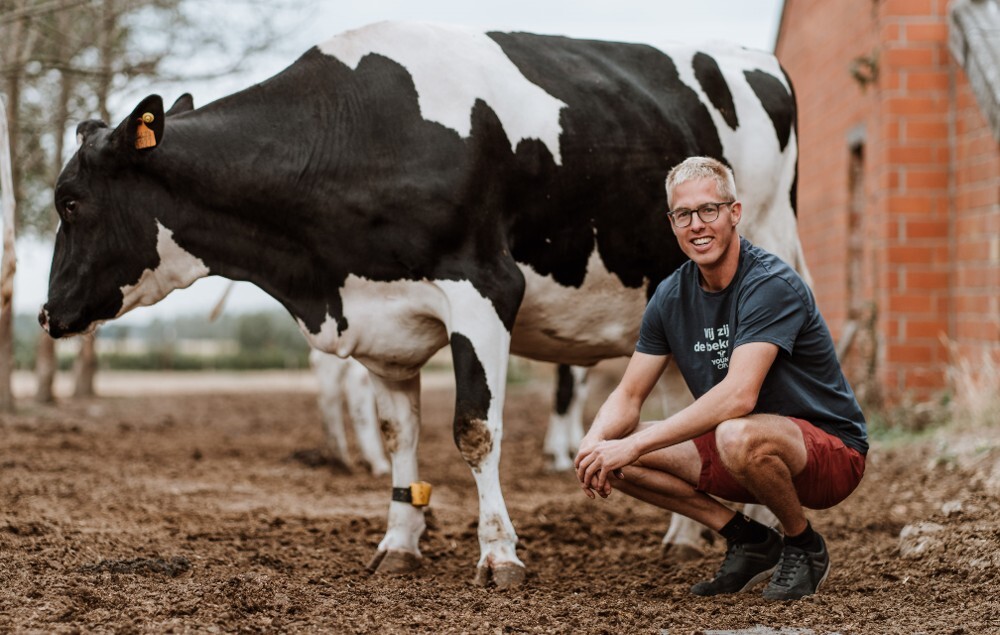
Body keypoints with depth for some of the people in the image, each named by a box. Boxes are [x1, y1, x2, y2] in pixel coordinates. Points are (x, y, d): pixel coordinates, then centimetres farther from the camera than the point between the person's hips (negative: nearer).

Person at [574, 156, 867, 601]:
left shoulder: (771, 284, -22)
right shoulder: (672, 296, 1)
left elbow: (740, 395, -33)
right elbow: (628, 396, 3)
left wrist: (635, 444, -36)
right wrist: (595, 442, -21)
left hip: (830, 451, -7)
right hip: (734, 454, 7)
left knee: (739, 437, -40)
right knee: (614, 454, -7)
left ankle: (804, 546, -9)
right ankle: (748, 542, 4)